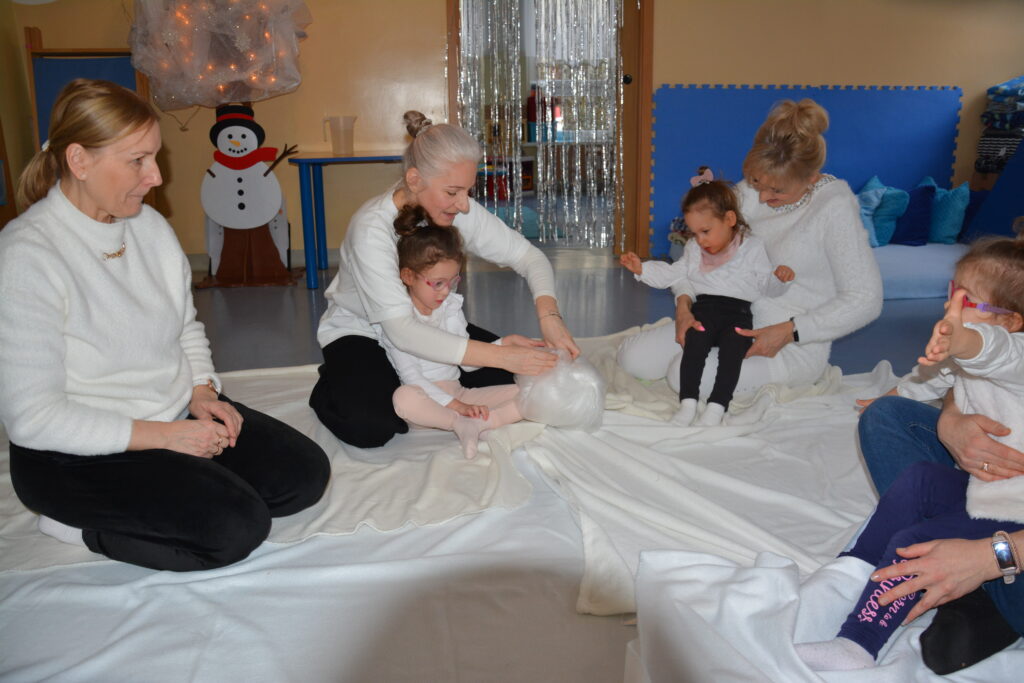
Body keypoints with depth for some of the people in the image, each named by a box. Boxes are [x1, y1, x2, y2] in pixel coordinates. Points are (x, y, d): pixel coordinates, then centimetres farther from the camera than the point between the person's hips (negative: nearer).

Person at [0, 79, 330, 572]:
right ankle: (84, 527, -1)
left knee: (306, 474, -4)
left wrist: (203, 391, -5)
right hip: (77, 456, -7)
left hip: (179, 415, 8)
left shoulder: (149, 224, 2)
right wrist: (161, 435, -22)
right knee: (237, 526, -23)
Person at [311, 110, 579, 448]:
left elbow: (526, 254, -9)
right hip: (359, 331, -5)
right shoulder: (372, 228, -32)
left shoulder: (461, 211, -17)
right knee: (370, 426, -30)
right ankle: (332, 389, 4)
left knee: (498, 381, -10)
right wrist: (500, 355, -45)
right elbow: (400, 329, -39)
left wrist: (549, 314, -31)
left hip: (427, 323, 6)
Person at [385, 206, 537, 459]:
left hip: (456, 392, 5)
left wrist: (507, 342, -3)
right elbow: (410, 376, -14)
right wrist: (455, 405, -22)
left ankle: (477, 424, -35)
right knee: (403, 398, -41)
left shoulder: (451, 306, 9)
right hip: (424, 399, -5)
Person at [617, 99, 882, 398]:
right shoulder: (750, 191, -1)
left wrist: (788, 332, -21)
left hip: (795, 345, -6)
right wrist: (684, 304, -12)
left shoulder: (835, 207, -17)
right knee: (633, 357, -5)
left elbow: (866, 300, -17)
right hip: (737, 321, 7)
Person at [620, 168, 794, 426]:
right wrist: (641, 268, 14)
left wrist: (779, 278, -15)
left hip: (738, 311, -2)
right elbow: (672, 274, 24)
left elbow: (766, 285, 7)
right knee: (694, 344, -27)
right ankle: (687, 402, -29)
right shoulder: (693, 250, 21)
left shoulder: (752, 247, 9)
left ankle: (716, 406, -31)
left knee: (732, 350, -29)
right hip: (705, 308, 2)